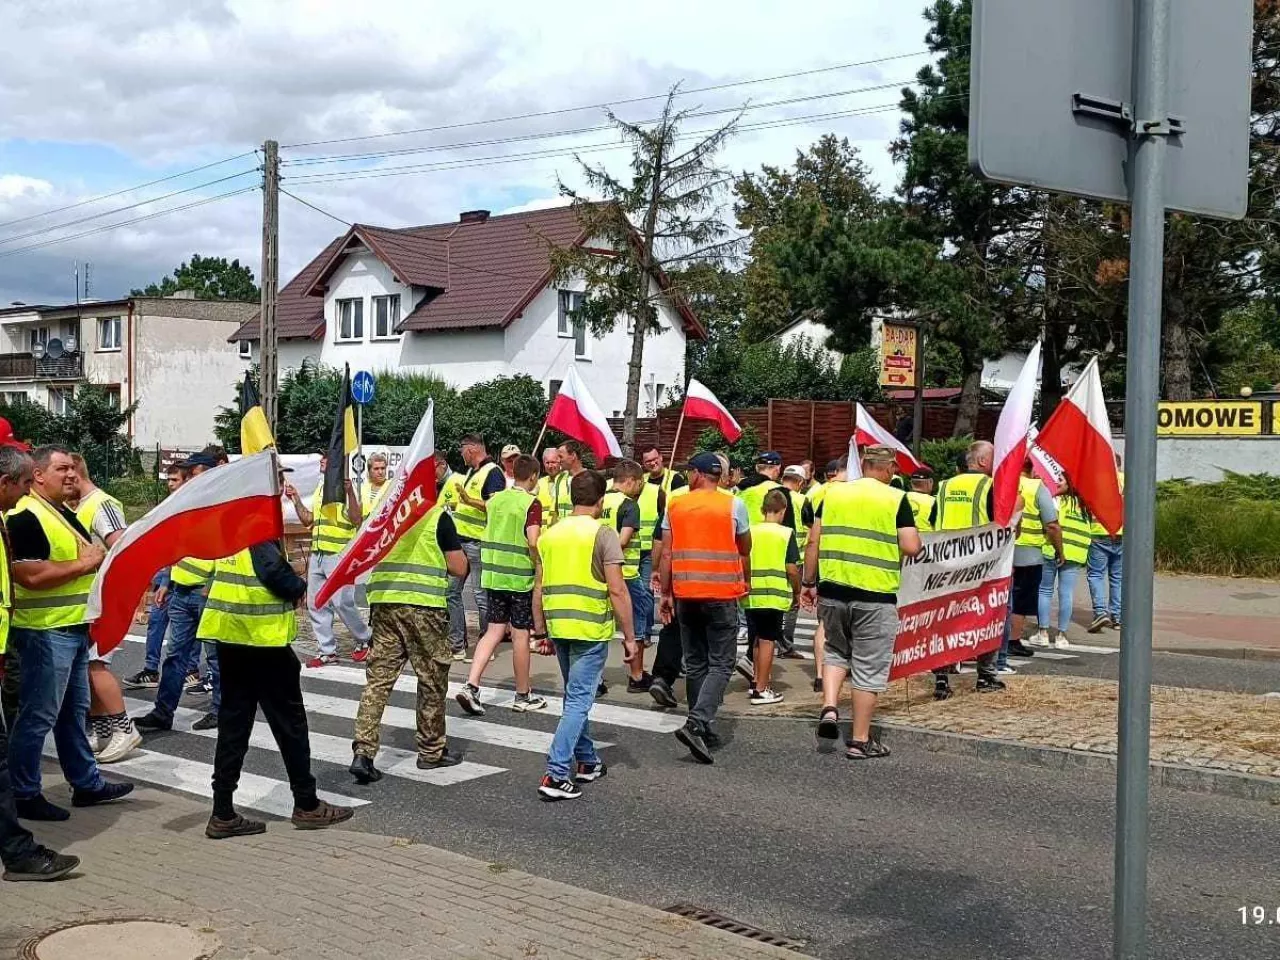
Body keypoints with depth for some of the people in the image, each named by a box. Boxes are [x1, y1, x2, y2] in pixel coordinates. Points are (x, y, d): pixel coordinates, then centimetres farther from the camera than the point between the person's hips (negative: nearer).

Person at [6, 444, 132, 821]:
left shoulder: (64, 512, 14)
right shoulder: (26, 517, -16)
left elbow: (84, 556, 29)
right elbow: (31, 576, -27)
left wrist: (96, 559, 8)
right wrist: (83, 564, -18)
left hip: (73, 629, 10)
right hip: (45, 632, -10)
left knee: (74, 711, 17)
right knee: (38, 717, -1)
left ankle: (86, 783, 26)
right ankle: (25, 795, 9)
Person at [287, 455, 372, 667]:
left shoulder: (345, 487, -7)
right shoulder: (320, 489, 19)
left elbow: (357, 520, -16)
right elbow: (307, 520, 24)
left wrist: (350, 492, -25)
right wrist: (296, 500, 13)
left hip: (339, 555, -8)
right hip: (317, 554, 8)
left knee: (342, 602, -9)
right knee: (316, 604, 7)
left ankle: (363, 640, 13)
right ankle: (327, 651, 14)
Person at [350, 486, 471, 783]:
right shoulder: (438, 516, -5)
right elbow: (459, 568, -4)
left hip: (383, 602, 4)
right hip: (424, 605, -4)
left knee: (378, 678, 5)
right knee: (432, 680, 10)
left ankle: (363, 751, -4)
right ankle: (432, 751, 21)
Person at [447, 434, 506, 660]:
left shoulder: (493, 472, -11)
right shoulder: (471, 472, 19)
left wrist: (469, 501, -27)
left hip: (478, 541, -10)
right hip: (460, 539, 10)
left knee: (482, 595, -3)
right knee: (452, 591, 9)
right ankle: (456, 644, 14)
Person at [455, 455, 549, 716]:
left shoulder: (496, 499, 8)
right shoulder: (531, 503, -12)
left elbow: (487, 535, 14)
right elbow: (533, 542, -20)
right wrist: (540, 570, -8)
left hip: (492, 574, 6)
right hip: (520, 577, -6)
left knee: (494, 630, 11)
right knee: (521, 634, 4)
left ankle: (471, 685, -3)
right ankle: (523, 696, 15)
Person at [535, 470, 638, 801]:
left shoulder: (550, 535, 8)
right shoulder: (603, 534, -9)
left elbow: (540, 590, 11)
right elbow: (617, 590, -13)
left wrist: (540, 630, 20)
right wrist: (629, 636, -7)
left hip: (558, 627, 6)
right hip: (591, 630, -6)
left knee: (575, 696, 20)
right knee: (579, 700, -4)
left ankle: (586, 761, 32)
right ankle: (557, 775, -11)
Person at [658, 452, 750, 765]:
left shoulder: (674, 506, 3)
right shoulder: (734, 506, -3)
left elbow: (666, 554, 3)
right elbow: (744, 551, 7)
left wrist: (666, 594, 10)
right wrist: (746, 583, 25)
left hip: (685, 595, 3)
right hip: (723, 595, -3)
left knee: (694, 664, 14)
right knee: (720, 665, 0)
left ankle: (702, 729, 19)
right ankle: (696, 723, -18)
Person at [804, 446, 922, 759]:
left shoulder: (834, 493, 6)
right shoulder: (896, 499, -4)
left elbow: (814, 541, 4)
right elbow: (911, 547, -11)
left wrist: (810, 583, 12)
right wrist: (915, 538, 11)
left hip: (832, 591, 3)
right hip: (875, 596, -3)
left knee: (837, 652, 24)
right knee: (868, 668, 6)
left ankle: (829, 708, 4)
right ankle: (860, 741, 11)